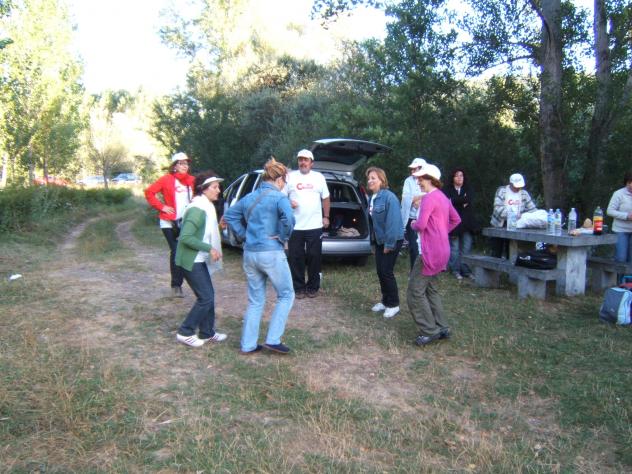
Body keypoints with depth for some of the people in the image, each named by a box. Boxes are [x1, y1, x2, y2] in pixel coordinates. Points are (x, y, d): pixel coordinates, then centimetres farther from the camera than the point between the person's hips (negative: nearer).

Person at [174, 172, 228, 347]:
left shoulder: (205, 206, 8)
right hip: (191, 260, -10)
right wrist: (209, 248, -24)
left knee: (208, 295, 13)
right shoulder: (197, 210, -21)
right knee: (206, 297, -5)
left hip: (199, 260, 10)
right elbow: (185, 237, -27)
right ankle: (185, 332, 8)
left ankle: (207, 333, 24)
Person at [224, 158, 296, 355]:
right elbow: (288, 219, -26)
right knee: (286, 295, 10)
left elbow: (229, 216, 16)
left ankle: (248, 344, 18)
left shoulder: (250, 197, 12)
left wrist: (244, 234, 13)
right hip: (271, 253, -6)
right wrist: (282, 237, -10)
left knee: (255, 301, 16)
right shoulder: (279, 197, -8)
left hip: (250, 254, 7)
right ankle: (273, 339, 5)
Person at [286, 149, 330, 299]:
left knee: (314, 257, 5)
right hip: (295, 226, 0)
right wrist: (288, 203, -14)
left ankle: (312, 287, 19)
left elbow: (325, 198, 14)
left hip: (315, 226, 1)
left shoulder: (319, 177, 8)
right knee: (296, 258, 3)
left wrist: (326, 217, 10)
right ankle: (299, 287, 15)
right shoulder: (291, 176, 4)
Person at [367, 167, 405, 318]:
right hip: (380, 240, 8)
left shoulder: (389, 197, -21)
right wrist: (380, 241, 11)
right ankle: (385, 301, 27)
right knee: (380, 271, 12)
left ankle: (393, 304, 12)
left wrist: (389, 244, -21)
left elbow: (393, 222, -23)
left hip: (392, 241, -8)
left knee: (387, 272, -3)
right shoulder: (372, 198, 6)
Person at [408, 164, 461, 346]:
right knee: (430, 289, 18)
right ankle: (441, 328, 20)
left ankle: (429, 331, 0)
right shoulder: (443, 197, 13)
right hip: (442, 250, 10)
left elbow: (421, 225, -23)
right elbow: (456, 219, 23)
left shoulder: (429, 198, -15)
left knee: (415, 291, -4)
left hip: (431, 251, -10)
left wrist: (413, 224, -2)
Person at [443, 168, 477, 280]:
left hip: (466, 223, 3)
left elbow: (469, 200, -6)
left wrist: (455, 201, -10)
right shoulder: (447, 190, 4)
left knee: (466, 248, 3)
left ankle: (466, 270, 12)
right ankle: (455, 270, 7)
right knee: (454, 248, -2)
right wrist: (463, 202, -11)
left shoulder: (467, 189, 14)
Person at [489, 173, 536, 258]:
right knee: (497, 252, 2)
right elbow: (498, 207, -19)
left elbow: (532, 209, 8)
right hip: (499, 226, -3)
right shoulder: (501, 191, -6)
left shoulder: (524, 193, 6)